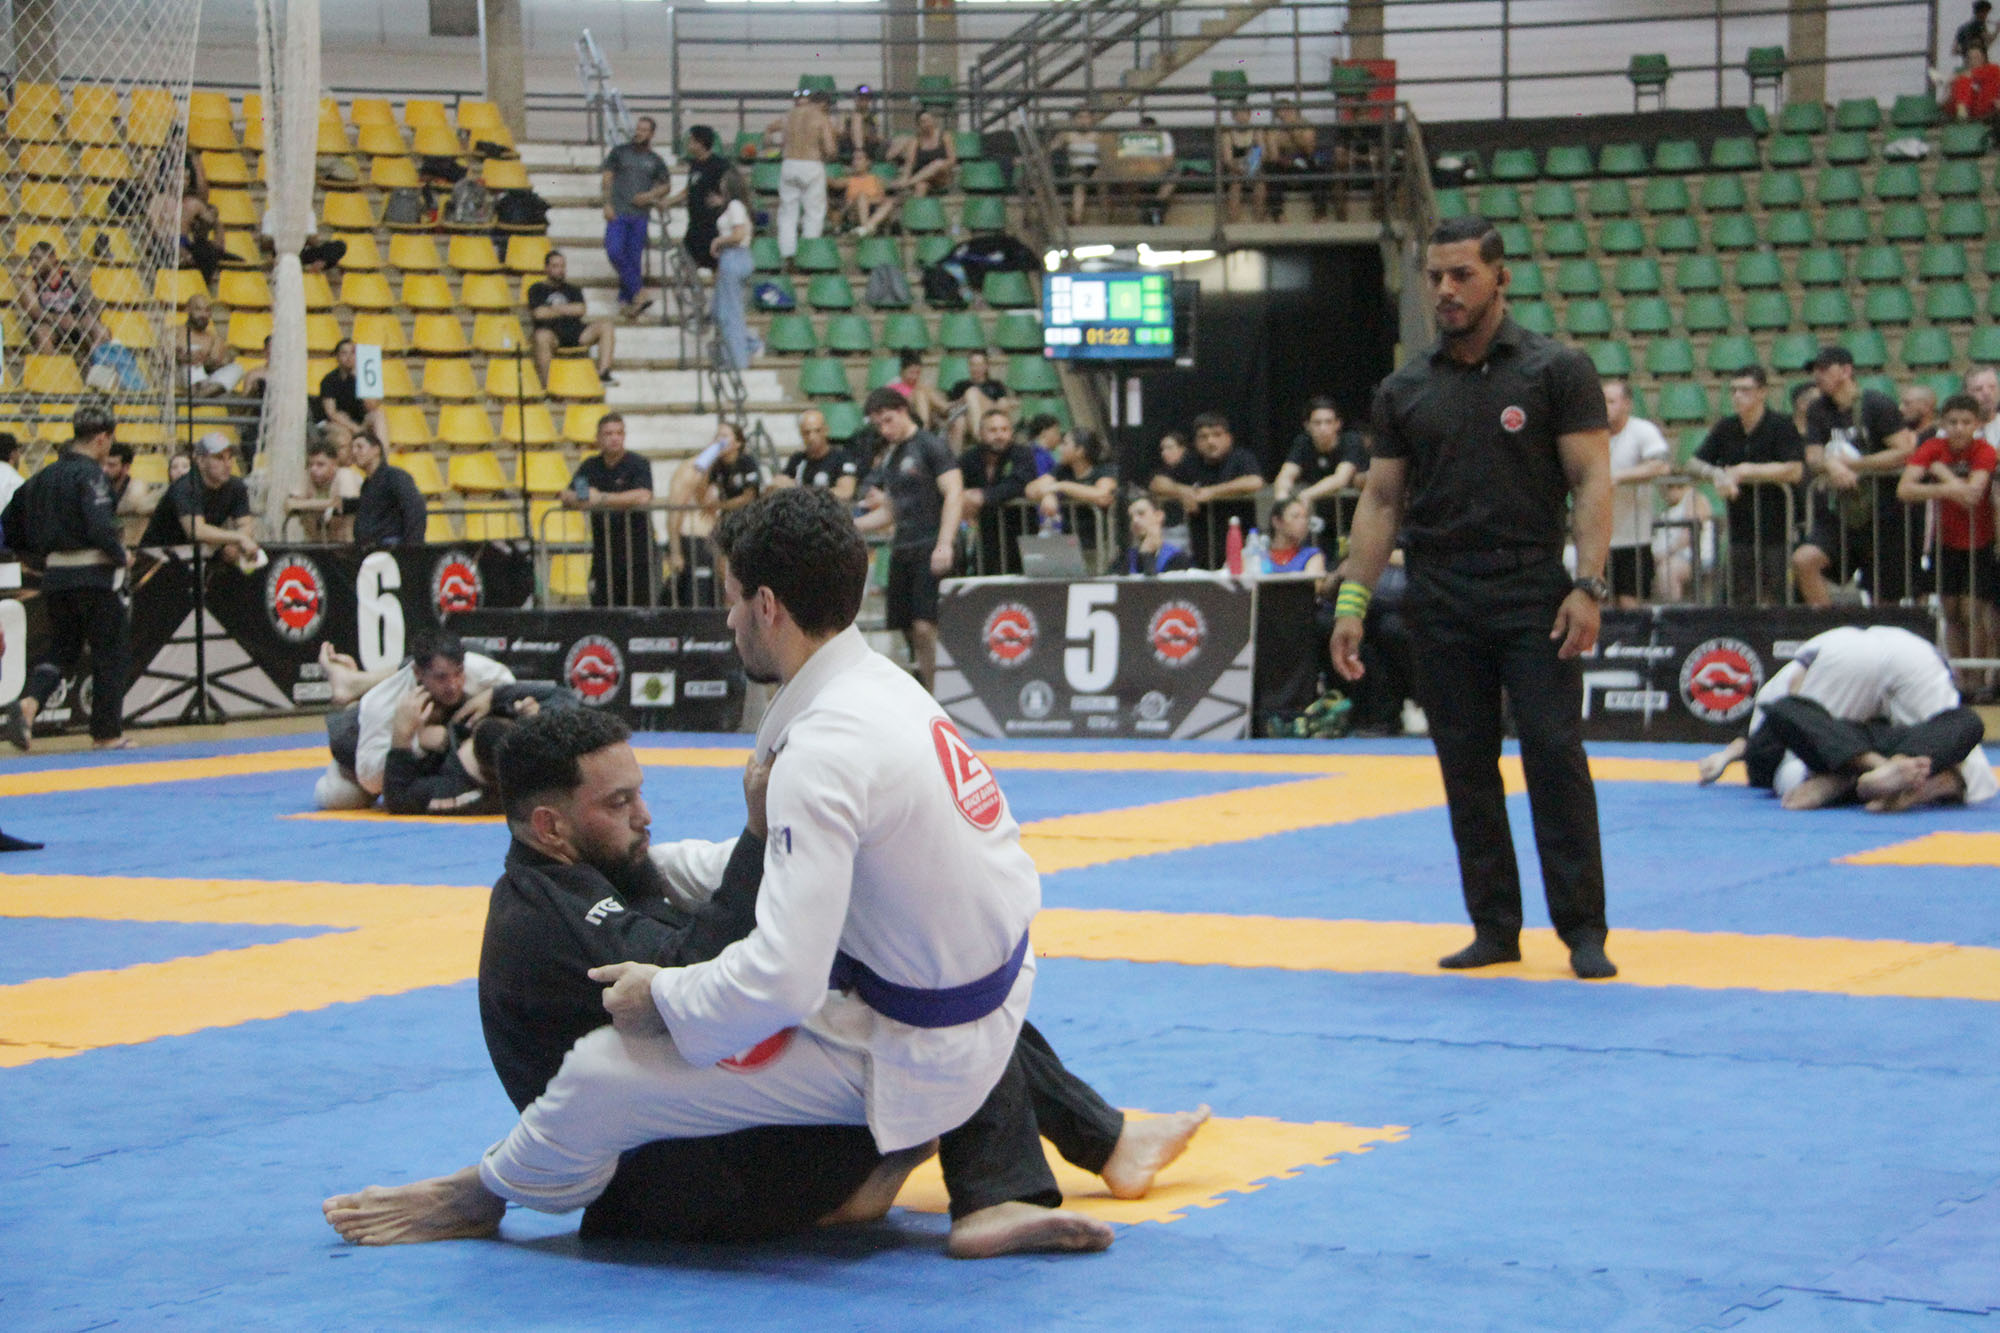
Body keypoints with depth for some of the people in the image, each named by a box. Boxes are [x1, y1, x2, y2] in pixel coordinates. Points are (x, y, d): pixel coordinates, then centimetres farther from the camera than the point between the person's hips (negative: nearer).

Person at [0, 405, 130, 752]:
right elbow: (101, 528, -24)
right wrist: (122, 556, -7)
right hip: (94, 577, -7)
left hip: (55, 576, 7)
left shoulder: (44, 476, 11)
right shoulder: (90, 475, -12)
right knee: (108, 654, 7)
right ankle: (107, 733, 13)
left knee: (61, 650, 14)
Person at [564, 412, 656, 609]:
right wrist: (581, 499, -19)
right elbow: (567, 497, 5)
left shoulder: (638, 464, -4)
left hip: (639, 555, -5)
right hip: (604, 556, 5)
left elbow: (643, 497, -22)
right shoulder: (590, 466, 12)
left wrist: (602, 498, -19)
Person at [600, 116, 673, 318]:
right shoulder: (620, 152, 7)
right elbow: (608, 177, 6)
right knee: (615, 251, -18)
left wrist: (650, 195, -4)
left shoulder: (655, 161, 10)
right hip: (618, 212, -1)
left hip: (640, 214, 1)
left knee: (634, 258, 1)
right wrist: (607, 204, -5)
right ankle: (638, 291, -9)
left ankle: (625, 300, 10)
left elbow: (666, 186, 15)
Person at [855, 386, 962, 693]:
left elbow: (954, 493, -12)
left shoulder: (929, 446, -4)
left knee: (924, 627, -18)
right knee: (909, 630, 5)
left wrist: (945, 544, -21)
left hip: (932, 549, -8)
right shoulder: (891, 458, 20)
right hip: (902, 550, 8)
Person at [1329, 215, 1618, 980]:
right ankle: (1495, 929, 15)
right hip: (1440, 602, 4)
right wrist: (1352, 601, 4)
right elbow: (1382, 500, 11)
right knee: (1466, 768, 7)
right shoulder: (1405, 392, 10)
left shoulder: (1555, 372, 0)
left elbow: (1591, 482, -5)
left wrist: (1588, 586, -15)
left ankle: (1583, 930, -1)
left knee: (1556, 758, -7)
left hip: (1531, 593, -4)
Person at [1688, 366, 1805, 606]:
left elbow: (1795, 471, -17)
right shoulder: (1726, 428, 11)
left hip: (1775, 530, -5)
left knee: (1773, 601, -7)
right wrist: (1717, 474, -13)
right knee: (1741, 602, 3)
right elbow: (1694, 463, 10)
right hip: (1740, 530, 5)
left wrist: (1744, 471, -13)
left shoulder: (1782, 427, -5)